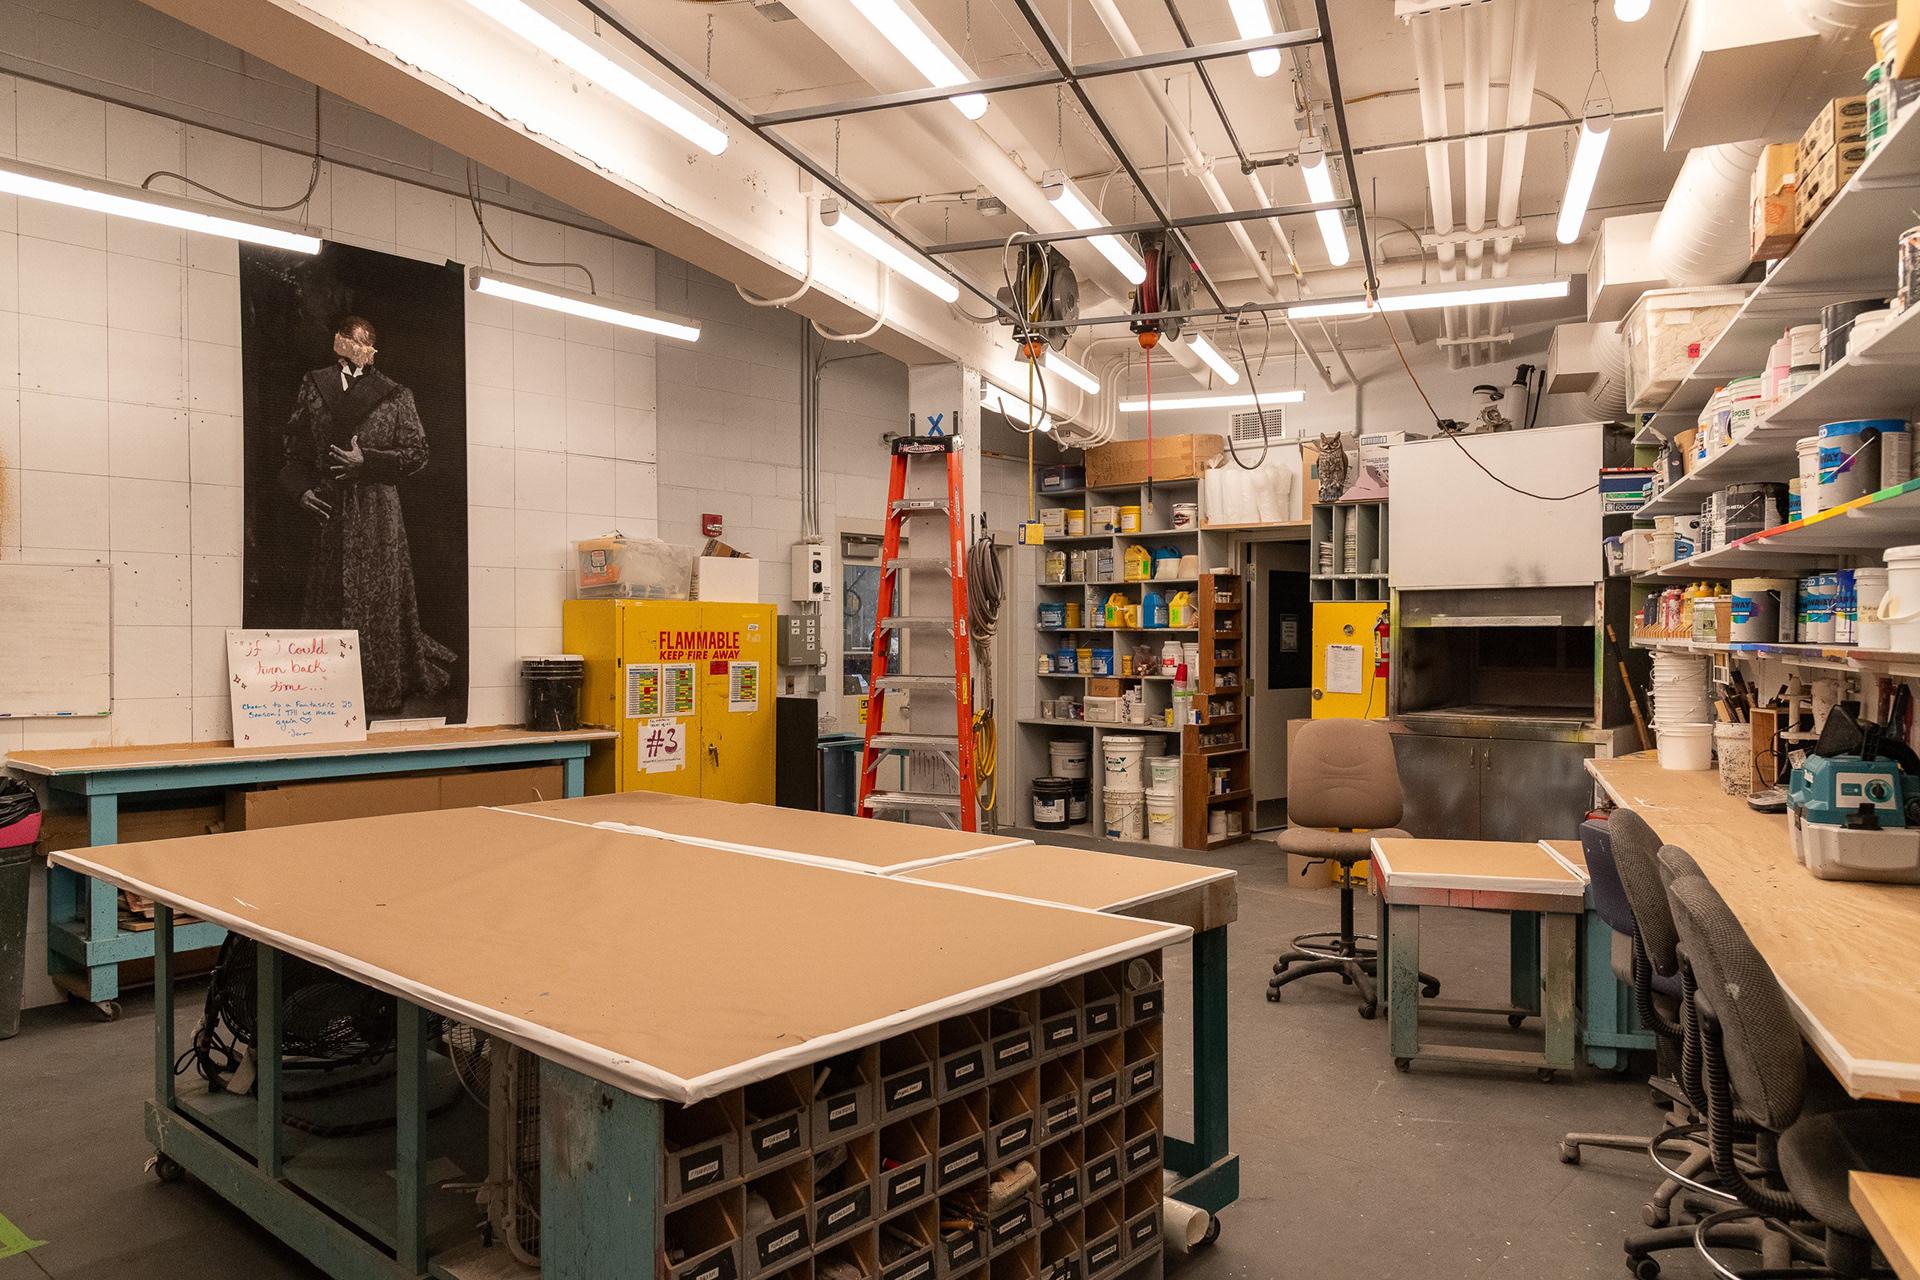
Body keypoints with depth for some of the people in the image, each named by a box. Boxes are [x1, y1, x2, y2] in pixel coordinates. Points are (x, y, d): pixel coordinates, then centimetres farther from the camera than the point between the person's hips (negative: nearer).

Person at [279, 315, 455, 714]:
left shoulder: (394, 396, 8)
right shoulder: (312, 386, 15)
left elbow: (417, 453, 3)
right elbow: (294, 447, 17)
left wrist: (366, 462, -8)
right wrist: (301, 488, 2)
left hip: (376, 508, -2)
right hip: (326, 508, 3)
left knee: (378, 597, -6)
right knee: (326, 599, 0)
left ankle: (383, 687, 1)